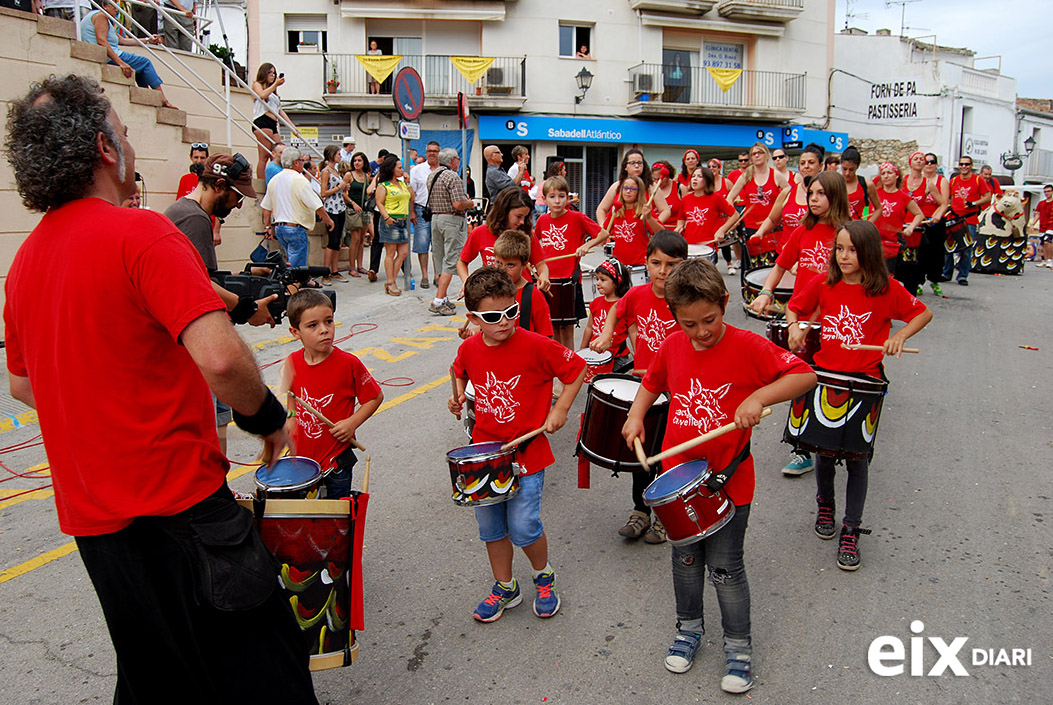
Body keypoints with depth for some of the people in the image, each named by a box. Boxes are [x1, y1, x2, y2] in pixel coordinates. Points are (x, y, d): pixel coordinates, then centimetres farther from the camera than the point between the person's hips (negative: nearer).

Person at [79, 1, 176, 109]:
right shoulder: (100, 15, -6)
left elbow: (122, 40, 23)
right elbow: (102, 41, -22)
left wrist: (147, 40, 21)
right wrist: (121, 63, -30)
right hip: (108, 58, -11)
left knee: (141, 67, 22)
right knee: (145, 63, -4)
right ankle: (163, 100, -10)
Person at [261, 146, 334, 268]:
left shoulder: (273, 180, 8)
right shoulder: (299, 180, -14)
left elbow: (266, 207, 13)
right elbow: (317, 206, -12)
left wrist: (267, 226, 22)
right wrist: (328, 220, 2)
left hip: (278, 227, 8)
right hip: (296, 228, -8)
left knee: (292, 263, 19)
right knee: (298, 266, -4)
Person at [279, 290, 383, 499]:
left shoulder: (349, 364, -17)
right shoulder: (292, 363, -4)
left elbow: (376, 397, -8)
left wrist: (352, 423, -19)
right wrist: (291, 417, 4)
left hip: (336, 462, -4)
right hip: (301, 458, 4)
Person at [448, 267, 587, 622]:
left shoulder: (535, 346, -17)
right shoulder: (469, 349, -3)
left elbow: (576, 368, -6)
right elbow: (459, 370, 22)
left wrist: (560, 409, -10)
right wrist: (458, 396, 4)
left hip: (526, 452, -4)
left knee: (523, 527, -6)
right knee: (490, 526, 13)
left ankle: (544, 576, 26)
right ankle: (505, 588, 35)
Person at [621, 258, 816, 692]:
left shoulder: (747, 347, -16)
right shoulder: (672, 346, -3)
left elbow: (806, 375, -20)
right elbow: (652, 382, 16)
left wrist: (758, 397, -32)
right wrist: (636, 416, 0)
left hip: (728, 480, -4)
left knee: (725, 568, 7)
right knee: (685, 558, 19)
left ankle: (738, 645, 29)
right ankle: (689, 627, 42)